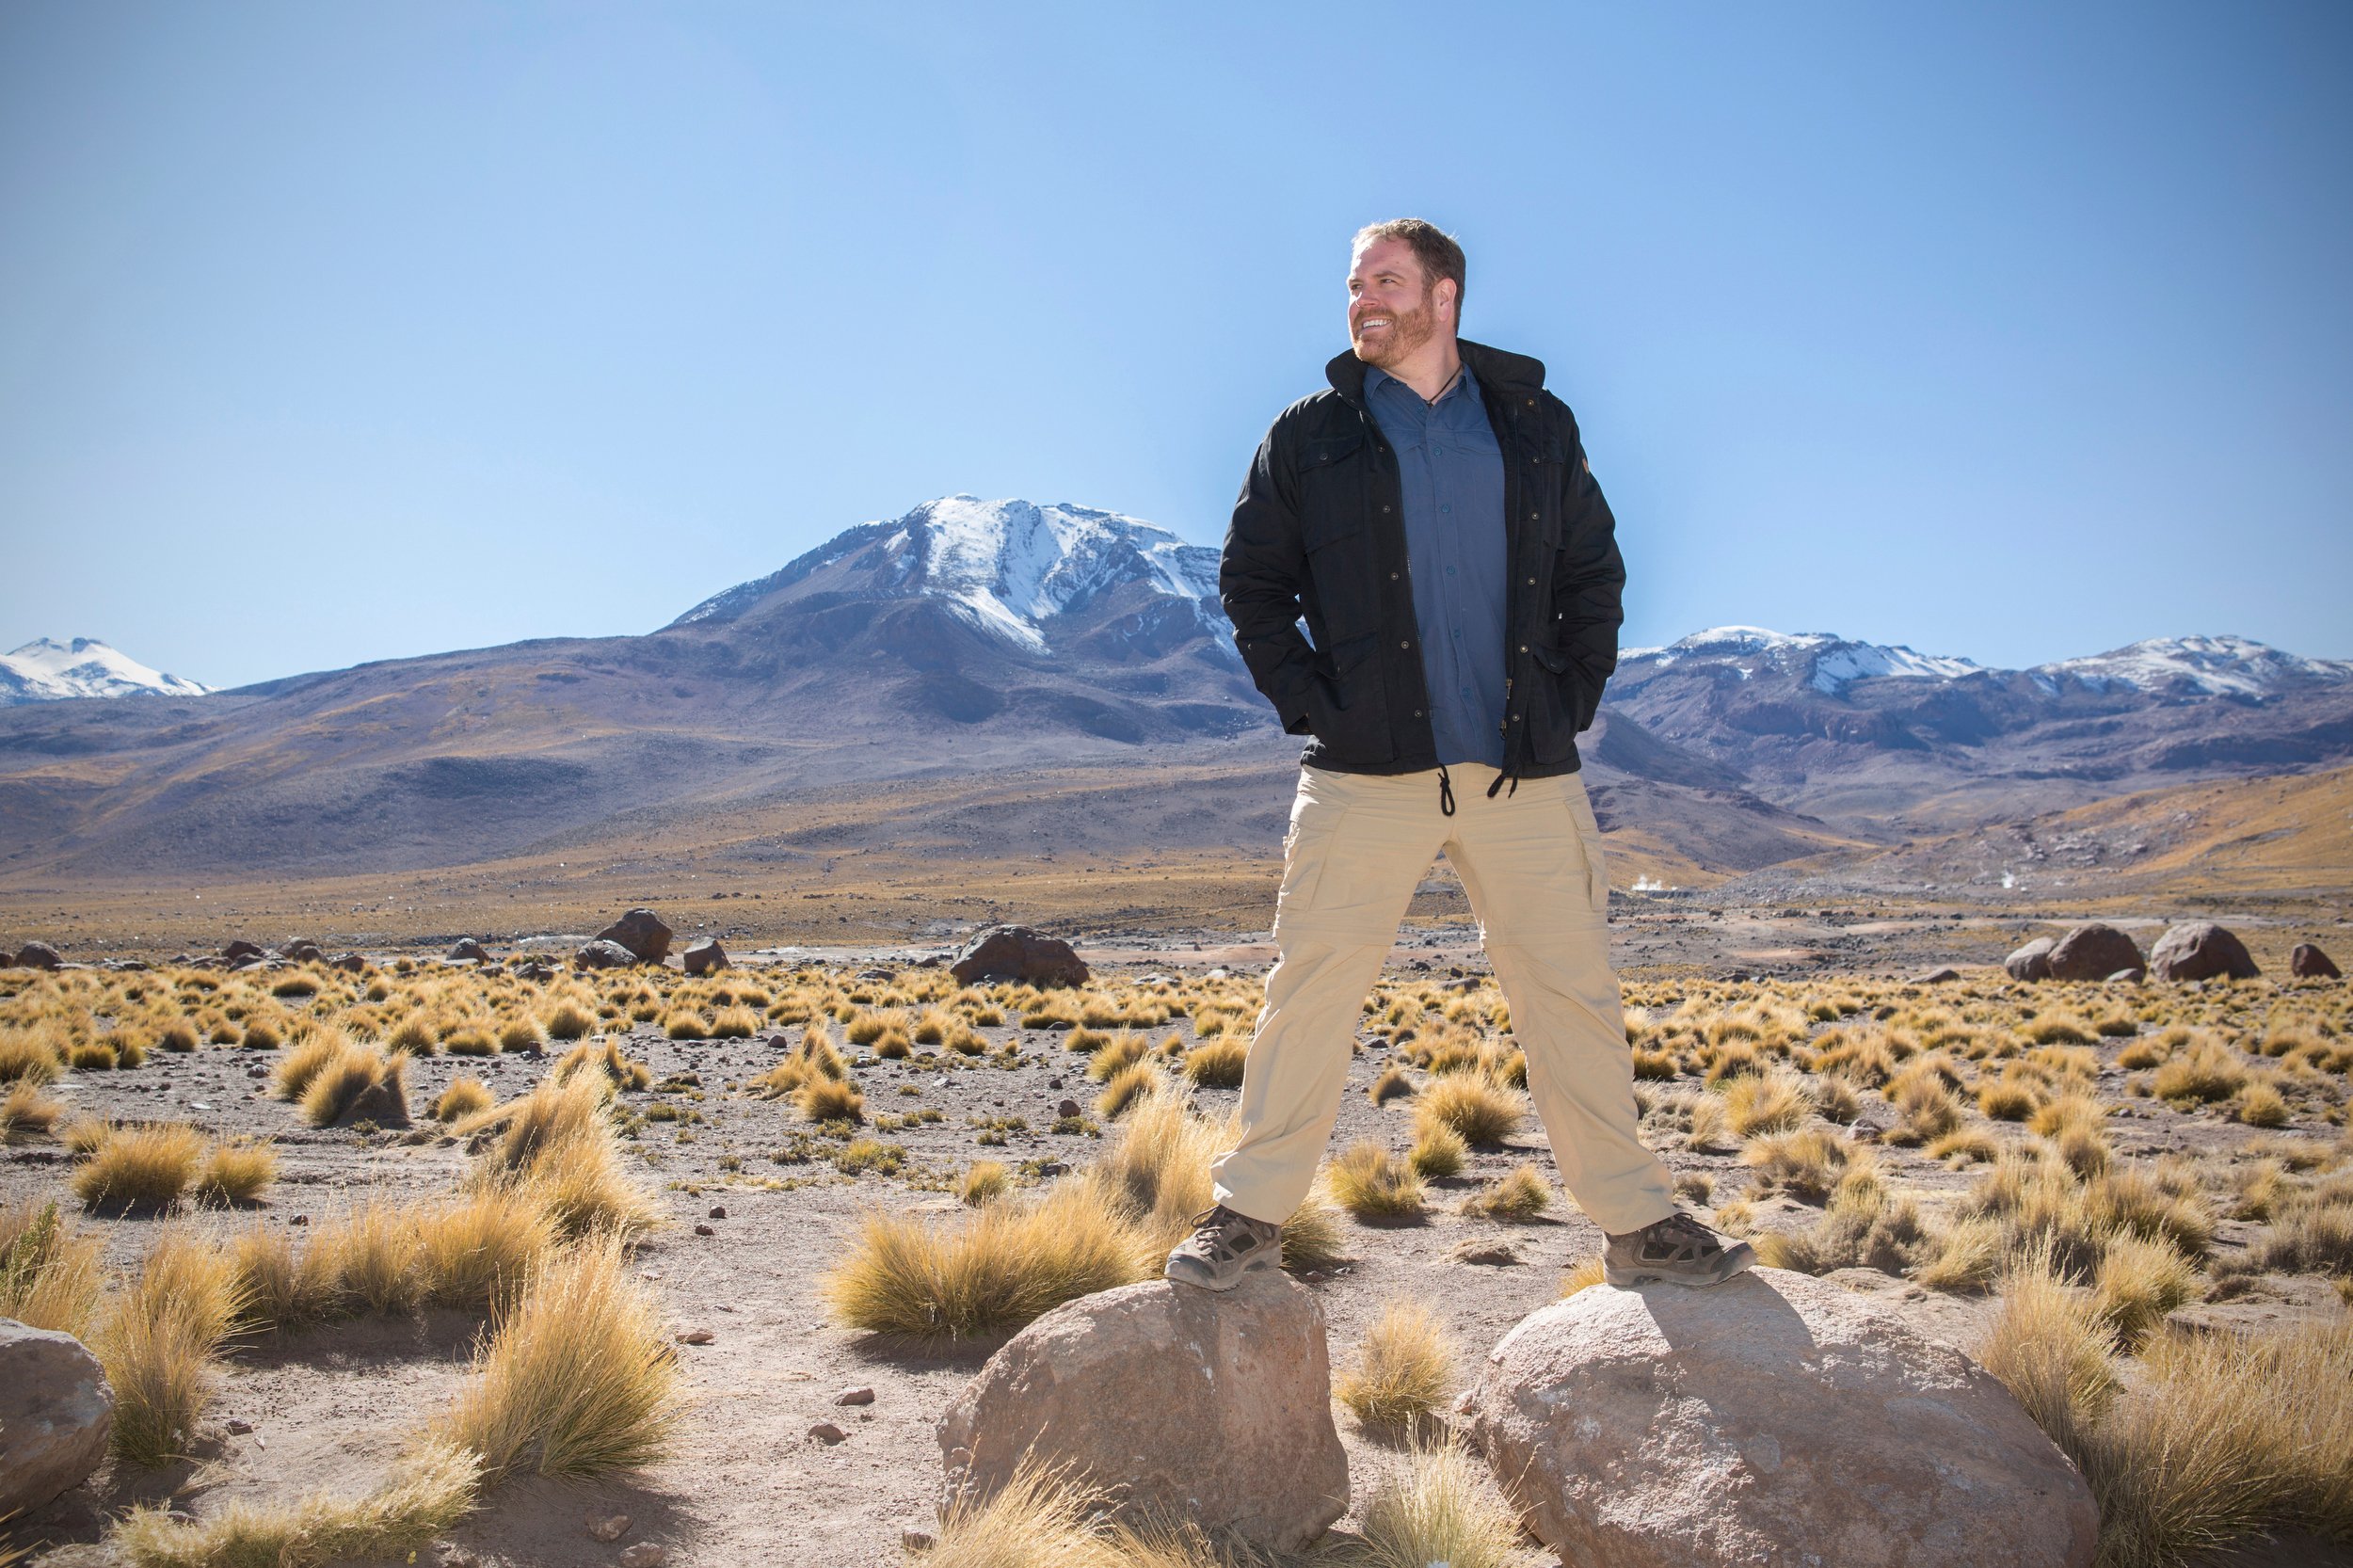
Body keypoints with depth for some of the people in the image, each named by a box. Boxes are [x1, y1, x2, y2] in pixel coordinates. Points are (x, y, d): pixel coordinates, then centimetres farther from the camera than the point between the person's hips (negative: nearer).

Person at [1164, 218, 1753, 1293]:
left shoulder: (1537, 426, 13)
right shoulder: (1310, 436, 9)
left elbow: (1596, 573, 18)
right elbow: (1251, 582, 10)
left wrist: (1574, 698, 5)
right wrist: (1306, 703, -2)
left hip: (1526, 772, 1)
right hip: (1365, 770, -1)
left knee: (1574, 994, 6)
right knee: (1312, 989, -1)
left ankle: (1637, 1224, 18)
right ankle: (1251, 1212, 13)